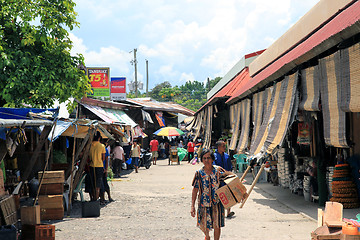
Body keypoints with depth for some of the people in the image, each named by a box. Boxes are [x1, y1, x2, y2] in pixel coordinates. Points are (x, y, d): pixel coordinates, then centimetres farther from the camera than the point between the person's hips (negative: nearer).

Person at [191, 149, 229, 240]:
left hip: (217, 202, 0)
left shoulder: (218, 170, -5)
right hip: (203, 203, 0)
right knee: (203, 225, 13)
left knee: (217, 226, 4)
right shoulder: (199, 173, -6)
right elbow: (195, 190, -3)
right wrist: (192, 206, -5)